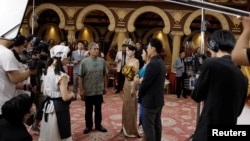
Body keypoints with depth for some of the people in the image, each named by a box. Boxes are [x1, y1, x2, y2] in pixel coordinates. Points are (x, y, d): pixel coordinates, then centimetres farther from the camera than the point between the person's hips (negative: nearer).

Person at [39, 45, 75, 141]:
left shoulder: (47, 71, 2)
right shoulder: (62, 76, -22)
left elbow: (43, 90, 13)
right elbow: (65, 97, -24)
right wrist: (72, 94, -5)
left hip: (48, 104, 8)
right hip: (59, 107, -8)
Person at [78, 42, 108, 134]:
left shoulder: (102, 61, -2)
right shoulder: (84, 62, -10)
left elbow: (105, 75, 6)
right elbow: (80, 77, -8)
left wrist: (105, 87, 9)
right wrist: (81, 90, -9)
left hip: (99, 90, 2)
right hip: (88, 91, -2)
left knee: (98, 109, 16)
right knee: (88, 110, 14)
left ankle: (98, 125, 33)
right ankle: (88, 126, 32)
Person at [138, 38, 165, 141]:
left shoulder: (153, 64, -22)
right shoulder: (161, 63, 8)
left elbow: (145, 82, -19)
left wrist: (139, 93, -1)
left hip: (151, 100, -9)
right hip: (159, 99, 10)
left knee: (148, 126, 1)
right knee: (157, 124, 17)